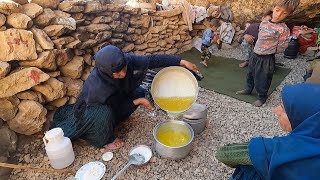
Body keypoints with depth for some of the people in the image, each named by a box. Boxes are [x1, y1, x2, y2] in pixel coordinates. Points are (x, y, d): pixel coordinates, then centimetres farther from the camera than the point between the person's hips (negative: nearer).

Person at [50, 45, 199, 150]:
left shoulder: (126, 61, -29)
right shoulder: (97, 86, -41)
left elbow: (152, 60, -26)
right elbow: (117, 108, -26)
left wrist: (182, 62, -25)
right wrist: (138, 101, -27)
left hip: (114, 103, 6)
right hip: (91, 110, -6)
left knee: (139, 92, -8)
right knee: (105, 113, -37)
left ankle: (114, 120, 9)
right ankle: (105, 140, -4)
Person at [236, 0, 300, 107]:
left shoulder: (283, 29, -19)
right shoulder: (263, 23, 0)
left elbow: (281, 48, -14)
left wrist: (269, 51, -2)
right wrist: (258, 50, 7)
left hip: (266, 59, -6)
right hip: (255, 55, 7)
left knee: (262, 80, 7)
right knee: (250, 74, 23)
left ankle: (262, 97, 29)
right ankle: (248, 89, 45)